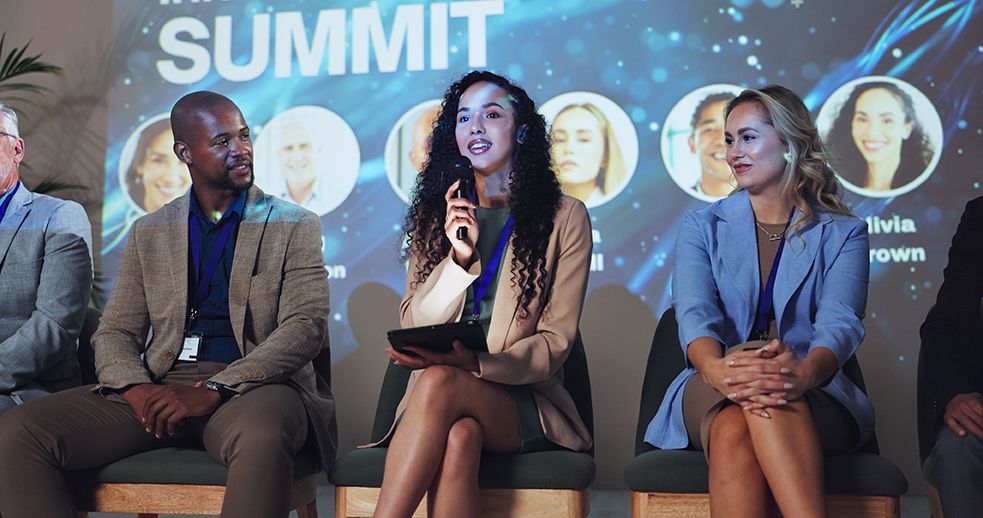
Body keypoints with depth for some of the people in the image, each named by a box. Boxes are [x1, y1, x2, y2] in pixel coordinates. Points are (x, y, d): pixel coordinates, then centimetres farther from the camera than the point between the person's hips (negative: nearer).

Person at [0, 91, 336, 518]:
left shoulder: (294, 227, 7)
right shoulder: (149, 234, 17)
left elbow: (305, 326, -5)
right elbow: (114, 333, 13)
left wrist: (214, 390, -18)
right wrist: (137, 389, -12)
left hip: (250, 386, -3)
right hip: (159, 388, 3)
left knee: (262, 439, -40)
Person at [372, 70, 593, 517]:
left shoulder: (564, 217, 4)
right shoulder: (435, 213, 14)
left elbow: (555, 340, -3)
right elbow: (413, 326, 5)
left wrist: (474, 363, -21)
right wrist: (458, 256, -11)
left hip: (523, 404, -2)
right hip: (447, 399, 2)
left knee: (439, 382, -33)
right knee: (458, 436, -34)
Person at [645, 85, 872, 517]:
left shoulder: (842, 234, 9)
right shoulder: (702, 227, 12)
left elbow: (841, 322, -10)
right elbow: (695, 314, -7)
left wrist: (805, 373, -36)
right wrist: (717, 369, -33)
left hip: (814, 401, 0)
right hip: (711, 399, 1)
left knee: (772, 401, -38)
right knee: (733, 432, -38)